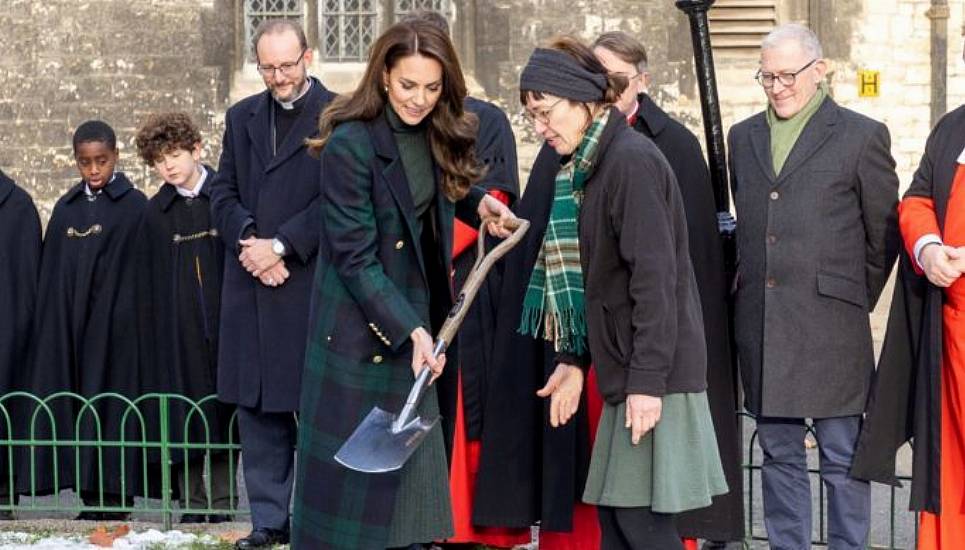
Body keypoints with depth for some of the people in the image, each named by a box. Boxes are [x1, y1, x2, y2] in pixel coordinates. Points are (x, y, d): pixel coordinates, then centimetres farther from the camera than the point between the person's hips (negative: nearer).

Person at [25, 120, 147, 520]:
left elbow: (141, 270, -4)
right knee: (76, 399, 2)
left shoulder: (134, 205, -1)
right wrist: (51, 320, 4)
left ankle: (116, 495, 1)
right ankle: (92, 496, 7)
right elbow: (51, 273, 12)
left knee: (111, 401, -3)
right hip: (68, 322, 5)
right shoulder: (66, 208, 13)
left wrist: (132, 318, -11)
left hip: (116, 322, -4)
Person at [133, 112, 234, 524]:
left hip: (224, 318, -2)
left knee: (223, 409, 2)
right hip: (177, 327, 2)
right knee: (185, 410, 2)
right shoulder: (156, 212, 8)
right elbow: (147, 282, 9)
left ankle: (221, 500, 11)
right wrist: (153, 330, 2)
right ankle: (192, 501, 11)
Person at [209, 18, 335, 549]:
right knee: (256, 406, 7)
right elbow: (223, 193, 12)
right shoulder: (241, 117, 15)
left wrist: (279, 245, -14)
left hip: (311, 283, -5)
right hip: (250, 287, 5)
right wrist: (248, 240, -6)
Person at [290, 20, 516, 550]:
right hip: (361, 329, -6)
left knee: (411, 466, 9)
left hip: (418, 317, 7)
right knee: (353, 473, 0)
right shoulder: (350, 145, -18)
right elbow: (355, 258, -19)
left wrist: (478, 202, 3)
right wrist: (410, 330, -25)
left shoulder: (436, 137, 2)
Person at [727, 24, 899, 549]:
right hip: (760, 324, 5)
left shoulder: (862, 136, -1)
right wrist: (755, 284, 12)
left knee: (842, 457, 2)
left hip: (830, 324, -4)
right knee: (778, 454, 12)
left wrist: (855, 299, 4)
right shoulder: (743, 137, 13)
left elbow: (884, 233, 3)